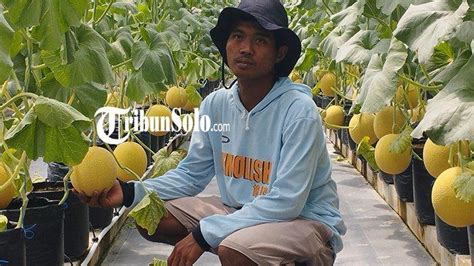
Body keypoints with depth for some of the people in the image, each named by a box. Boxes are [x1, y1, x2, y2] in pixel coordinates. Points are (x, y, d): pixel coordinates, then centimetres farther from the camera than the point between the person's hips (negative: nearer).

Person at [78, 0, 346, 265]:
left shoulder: (298, 110, -21)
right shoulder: (216, 104, -2)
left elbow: (286, 202, -24)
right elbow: (191, 173, 4)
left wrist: (203, 234, -26)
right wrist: (131, 192, -14)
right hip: (241, 210, 6)